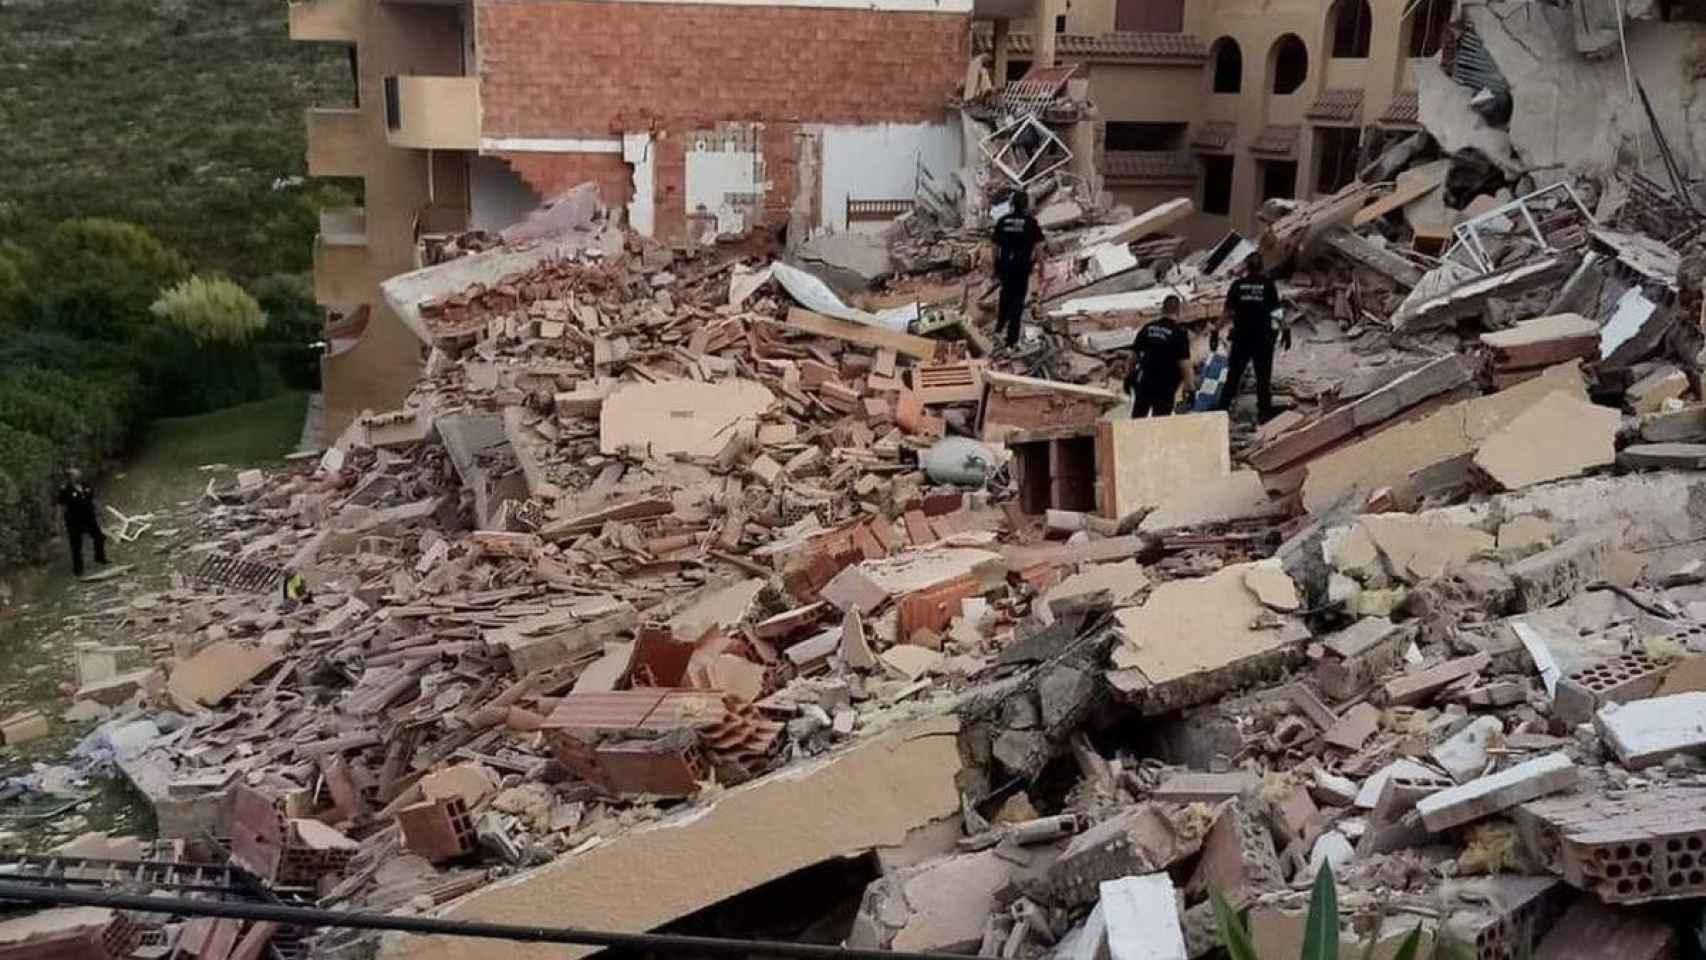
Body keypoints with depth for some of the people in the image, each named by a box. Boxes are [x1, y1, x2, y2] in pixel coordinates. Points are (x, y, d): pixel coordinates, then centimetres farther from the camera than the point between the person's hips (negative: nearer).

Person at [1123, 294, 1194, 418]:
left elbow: (1134, 354, 7)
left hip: (1142, 383, 4)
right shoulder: (1179, 334, -11)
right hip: (1165, 387, -4)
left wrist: (1129, 377, 20)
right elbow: (1184, 364, -14)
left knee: (1136, 420, 15)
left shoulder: (1147, 328, 1)